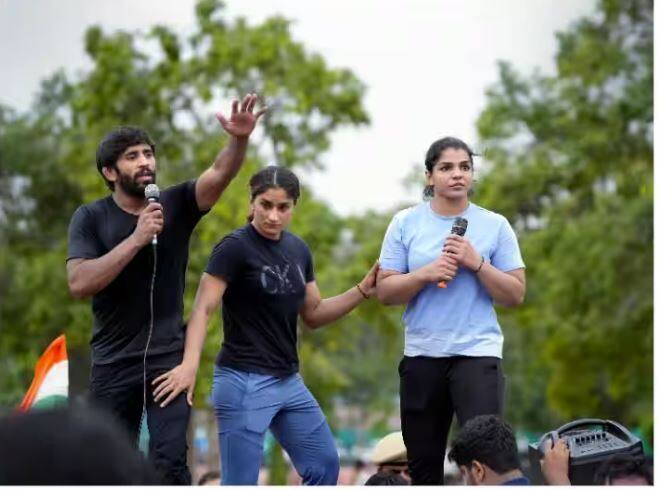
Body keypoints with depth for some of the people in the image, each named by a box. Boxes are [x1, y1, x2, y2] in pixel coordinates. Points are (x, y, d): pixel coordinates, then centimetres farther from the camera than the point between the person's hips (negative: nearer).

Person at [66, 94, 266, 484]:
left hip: (169, 358, -1)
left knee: (169, 462, -12)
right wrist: (137, 238, -21)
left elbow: (220, 175, -18)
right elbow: (79, 283, -16)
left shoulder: (176, 205, 0)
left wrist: (240, 140, -39)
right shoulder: (91, 218, -2)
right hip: (114, 363, 1)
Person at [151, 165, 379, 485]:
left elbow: (313, 315, 17)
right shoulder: (235, 247, -11)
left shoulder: (299, 250, 10)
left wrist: (363, 291, 3)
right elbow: (203, 309, -18)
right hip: (244, 381, -8)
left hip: (289, 381, 8)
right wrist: (190, 364, -32)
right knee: (240, 484, -7)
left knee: (325, 467, 12)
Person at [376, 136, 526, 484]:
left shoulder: (495, 225, 1)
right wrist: (427, 273, -15)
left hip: (477, 353, -2)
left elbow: (515, 295, -1)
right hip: (422, 355, 2)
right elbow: (385, 291, 0)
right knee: (423, 461, 12)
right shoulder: (405, 223, 2)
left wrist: (477, 263, -14)